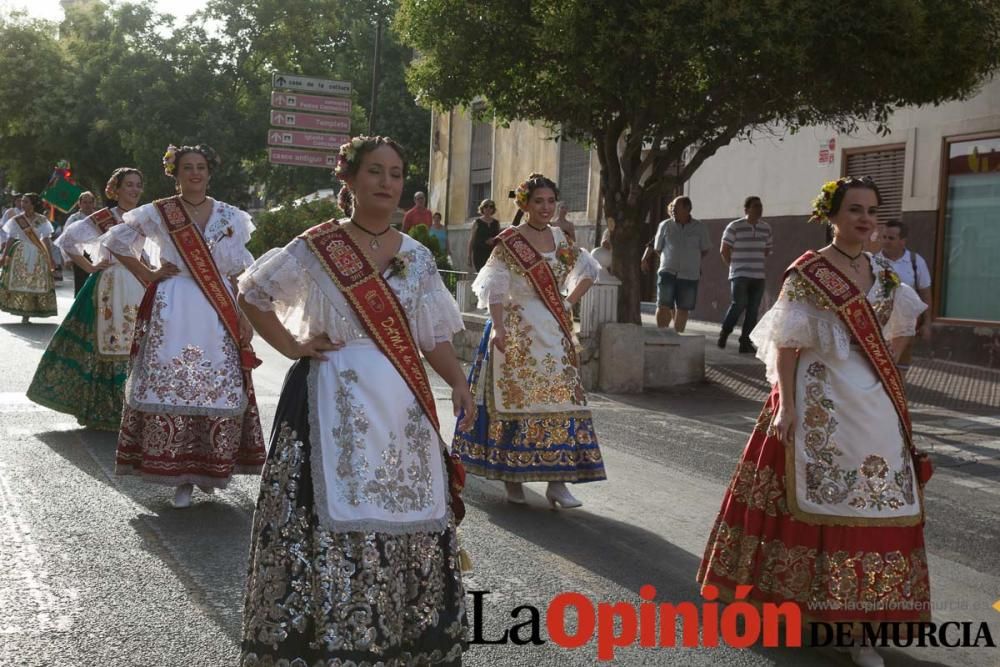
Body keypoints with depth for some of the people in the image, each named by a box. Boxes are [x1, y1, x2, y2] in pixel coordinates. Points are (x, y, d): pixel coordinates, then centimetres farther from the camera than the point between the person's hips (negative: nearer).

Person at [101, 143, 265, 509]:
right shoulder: (158, 213, 3)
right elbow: (114, 240, 10)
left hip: (219, 312, 2)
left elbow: (240, 271, 9)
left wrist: (245, 315, 1)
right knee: (171, 387, -4)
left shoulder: (229, 216, 8)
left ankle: (211, 468, 13)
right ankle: (179, 475, 4)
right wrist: (146, 275, 2)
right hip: (173, 312, -1)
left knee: (221, 389, -2)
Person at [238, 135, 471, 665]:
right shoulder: (316, 247, -2)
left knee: (404, 518, 7)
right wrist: (291, 346, -2)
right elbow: (251, 292, 7)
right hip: (335, 403, -4)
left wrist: (458, 382, -7)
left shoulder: (417, 257, 9)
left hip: (401, 407, 4)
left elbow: (434, 336, 9)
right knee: (334, 516, -3)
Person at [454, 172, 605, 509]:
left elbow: (588, 272, 19)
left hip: (554, 333, 5)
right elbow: (496, 289, -11)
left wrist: (568, 304, 7)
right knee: (514, 399, 0)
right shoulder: (509, 241, -5)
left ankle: (557, 480, 2)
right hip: (518, 331, -5)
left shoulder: (559, 237, 10)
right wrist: (498, 328, -23)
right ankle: (512, 476, 14)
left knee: (561, 400, -1)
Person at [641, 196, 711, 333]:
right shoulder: (665, 225, 1)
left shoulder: (700, 228, 1)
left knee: (683, 309, 7)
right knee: (663, 306, -10)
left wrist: (691, 261, 14)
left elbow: (705, 250, 14)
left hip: (689, 275, 1)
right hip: (667, 272, -1)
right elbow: (657, 249, 12)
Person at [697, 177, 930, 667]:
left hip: (875, 408, 6)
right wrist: (786, 404, -18)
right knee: (811, 502, 2)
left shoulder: (884, 275, 10)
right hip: (819, 405, -6)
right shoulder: (807, 273, -8)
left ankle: (856, 618, 13)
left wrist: (884, 381, 10)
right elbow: (787, 342, -12)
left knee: (870, 507, 5)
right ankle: (790, 601, 19)